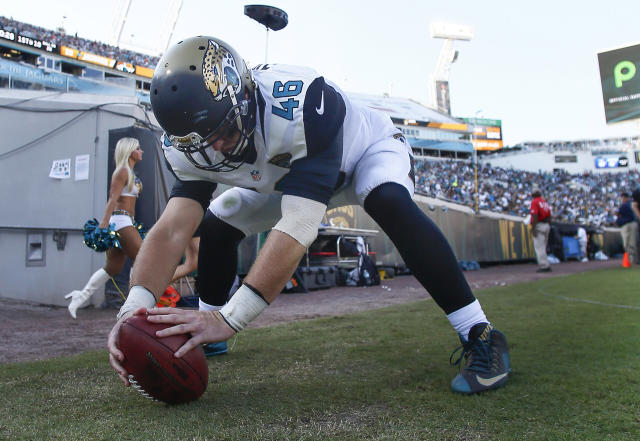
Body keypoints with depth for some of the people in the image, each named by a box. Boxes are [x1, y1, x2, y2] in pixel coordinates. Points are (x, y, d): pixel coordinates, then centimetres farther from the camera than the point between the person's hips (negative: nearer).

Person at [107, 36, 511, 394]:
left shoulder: (300, 105, -43)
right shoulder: (192, 147, -22)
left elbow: (298, 226, -49)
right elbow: (172, 228, -31)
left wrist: (228, 317, -53)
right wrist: (135, 307, -47)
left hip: (369, 150, -5)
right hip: (290, 175, 6)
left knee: (389, 202, -39)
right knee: (216, 224, -6)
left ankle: (479, 335, -28)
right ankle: (206, 335, 15)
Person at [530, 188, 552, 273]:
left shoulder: (534, 202, -7)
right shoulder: (545, 202, 18)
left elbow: (535, 216, -18)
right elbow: (549, 216, 18)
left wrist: (533, 228, -20)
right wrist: (548, 228, 22)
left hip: (539, 226, -8)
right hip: (547, 226, 8)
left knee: (539, 246, -8)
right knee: (543, 247, 15)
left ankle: (544, 265, -12)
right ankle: (545, 265, 17)